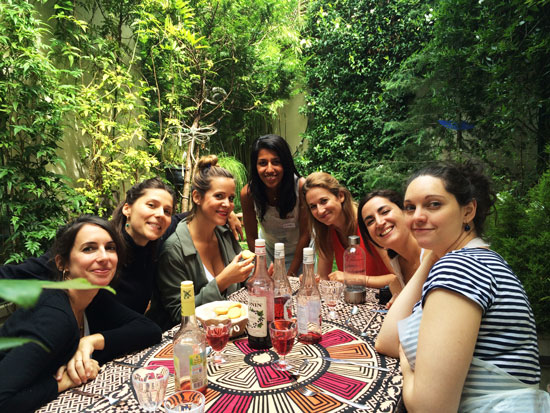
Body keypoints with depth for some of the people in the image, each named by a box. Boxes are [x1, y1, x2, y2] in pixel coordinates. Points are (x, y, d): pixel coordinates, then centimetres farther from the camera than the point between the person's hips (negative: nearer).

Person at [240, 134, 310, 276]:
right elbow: (252, 237, -12)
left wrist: (290, 274, -18)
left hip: (299, 250, -1)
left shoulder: (301, 187, -29)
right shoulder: (248, 193, -24)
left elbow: (305, 234, -20)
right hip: (268, 250, 1)